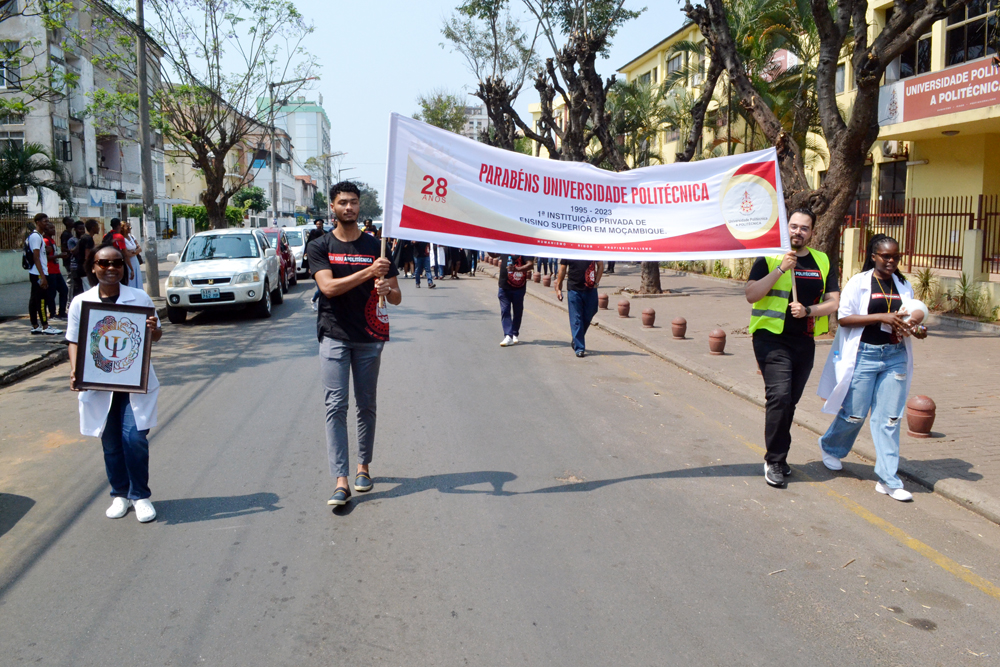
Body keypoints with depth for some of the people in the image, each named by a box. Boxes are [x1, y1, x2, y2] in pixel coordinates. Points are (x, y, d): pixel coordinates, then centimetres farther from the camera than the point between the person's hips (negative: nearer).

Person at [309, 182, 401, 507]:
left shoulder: (376, 247, 5)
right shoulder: (320, 247, 3)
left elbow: (397, 297, 5)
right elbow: (328, 286, -15)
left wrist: (387, 289, -19)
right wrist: (368, 272, -23)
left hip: (369, 338, 2)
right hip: (334, 337, -2)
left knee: (366, 406, 10)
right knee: (336, 407, -7)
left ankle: (363, 466, 25)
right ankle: (341, 480, -7)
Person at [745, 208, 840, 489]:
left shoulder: (822, 262, 10)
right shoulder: (769, 258, -2)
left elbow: (833, 302, 6)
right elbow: (751, 294, -13)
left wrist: (808, 310, -13)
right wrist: (780, 269, -20)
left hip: (804, 342, 5)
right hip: (772, 338, -4)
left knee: (789, 401, 11)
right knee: (779, 396, -17)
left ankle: (776, 457, 25)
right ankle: (775, 461, -6)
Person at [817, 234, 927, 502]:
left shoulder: (903, 286, 12)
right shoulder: (858, 282, -3)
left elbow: (912, 317, 22)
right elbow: (843, 317, -11)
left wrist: (918, 329, -1)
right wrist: (881, 317, -19)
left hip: (895, 357, 4)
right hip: (864, 356, -4)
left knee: (889, 419, 2)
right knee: (855, 414, 3)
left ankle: (888, 479, 6)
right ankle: (830, 447, 34)